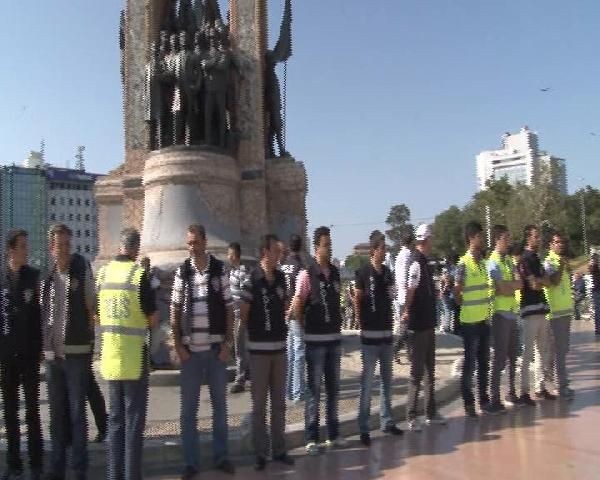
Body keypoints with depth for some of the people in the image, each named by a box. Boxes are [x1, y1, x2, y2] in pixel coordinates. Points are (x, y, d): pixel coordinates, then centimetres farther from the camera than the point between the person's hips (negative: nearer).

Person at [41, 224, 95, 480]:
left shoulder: (82, 268, -4)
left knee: (77, 413, 1)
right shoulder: (47, 277, 8)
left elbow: (92, 307, 1)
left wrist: (87, 334, 1)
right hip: (52, 354, 4)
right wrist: (45, 345, 12)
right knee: (56, 414, 13)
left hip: (77, 353, -4)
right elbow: (43, 313, 17)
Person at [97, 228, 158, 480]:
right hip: (134, 356, -5)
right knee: (134, 420, 4)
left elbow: (98, 316, 12)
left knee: (115, 418, 15)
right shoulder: (139, 274, -12)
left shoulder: (103, 273, 4)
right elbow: (153, 320, -9)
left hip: (110, 355, 5)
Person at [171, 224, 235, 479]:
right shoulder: (182, 271, 1)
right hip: (190, 348, 0)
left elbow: (229, 307, 3)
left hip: (216, 347, 0)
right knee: (189, 407, 5)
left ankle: (221, 456, 23)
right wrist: (178, 344, -4)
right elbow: (175, 310, 3)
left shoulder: (219, 269, 0)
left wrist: (228, 342, -3)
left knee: (220, 403, 10)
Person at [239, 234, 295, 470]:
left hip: (279, 346, 5)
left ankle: (279, 449, 24)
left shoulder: (281, 277, 6)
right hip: (259, 348, -5)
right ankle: (261, 452, 15)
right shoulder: (252, 279, -12)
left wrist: (282, 329, 11)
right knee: (259, 403, 4)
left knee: (279, 401, 12)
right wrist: (254, 331, 4)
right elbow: (243, 313, -7)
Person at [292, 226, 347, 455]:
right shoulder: (307, 274, -10)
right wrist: (305, 327, -1)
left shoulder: (335, 273, 9)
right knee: (314, 390, 1)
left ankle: (333, 434, 26)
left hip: (334, 338, 6)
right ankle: (311, 438, 11)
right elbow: (297, 306, -8)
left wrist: (338, 324, 13)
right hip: (315, 339, -6)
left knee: (333, 389, 14)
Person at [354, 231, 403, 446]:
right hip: (370, 334, -6)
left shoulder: (387, 272, 10)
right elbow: (356, 301, -5)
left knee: (387, 380, 14)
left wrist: (391, 323, 11)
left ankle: (387, 421, 27)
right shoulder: (363, 272, -8)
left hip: (387, 333, 6)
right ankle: (363, 428, 5)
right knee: (367, 382, -2)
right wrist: (362, 325, -7)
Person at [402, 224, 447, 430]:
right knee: (417, 372, -2)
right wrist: (407, 312, -24)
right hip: (418, 325, -10)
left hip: (428, 323, 10)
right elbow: (410, 290, -27)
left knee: (430, 371, 16)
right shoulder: (416, 262, -17)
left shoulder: (424, 261, 13)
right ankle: (411, 417, 7)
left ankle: (431, 413, 27)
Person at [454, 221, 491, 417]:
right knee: (470, 363, 1)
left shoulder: (483, 262, 12)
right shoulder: (464, 263, -12)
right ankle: (468, 403, 11)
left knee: (484, 362, 14)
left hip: (484, 319, 7)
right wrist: (467, 307, -3)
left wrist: (487, 311, 11)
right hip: (470, 321, -7)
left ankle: (484, 400, 25)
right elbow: (456, 292, -12)